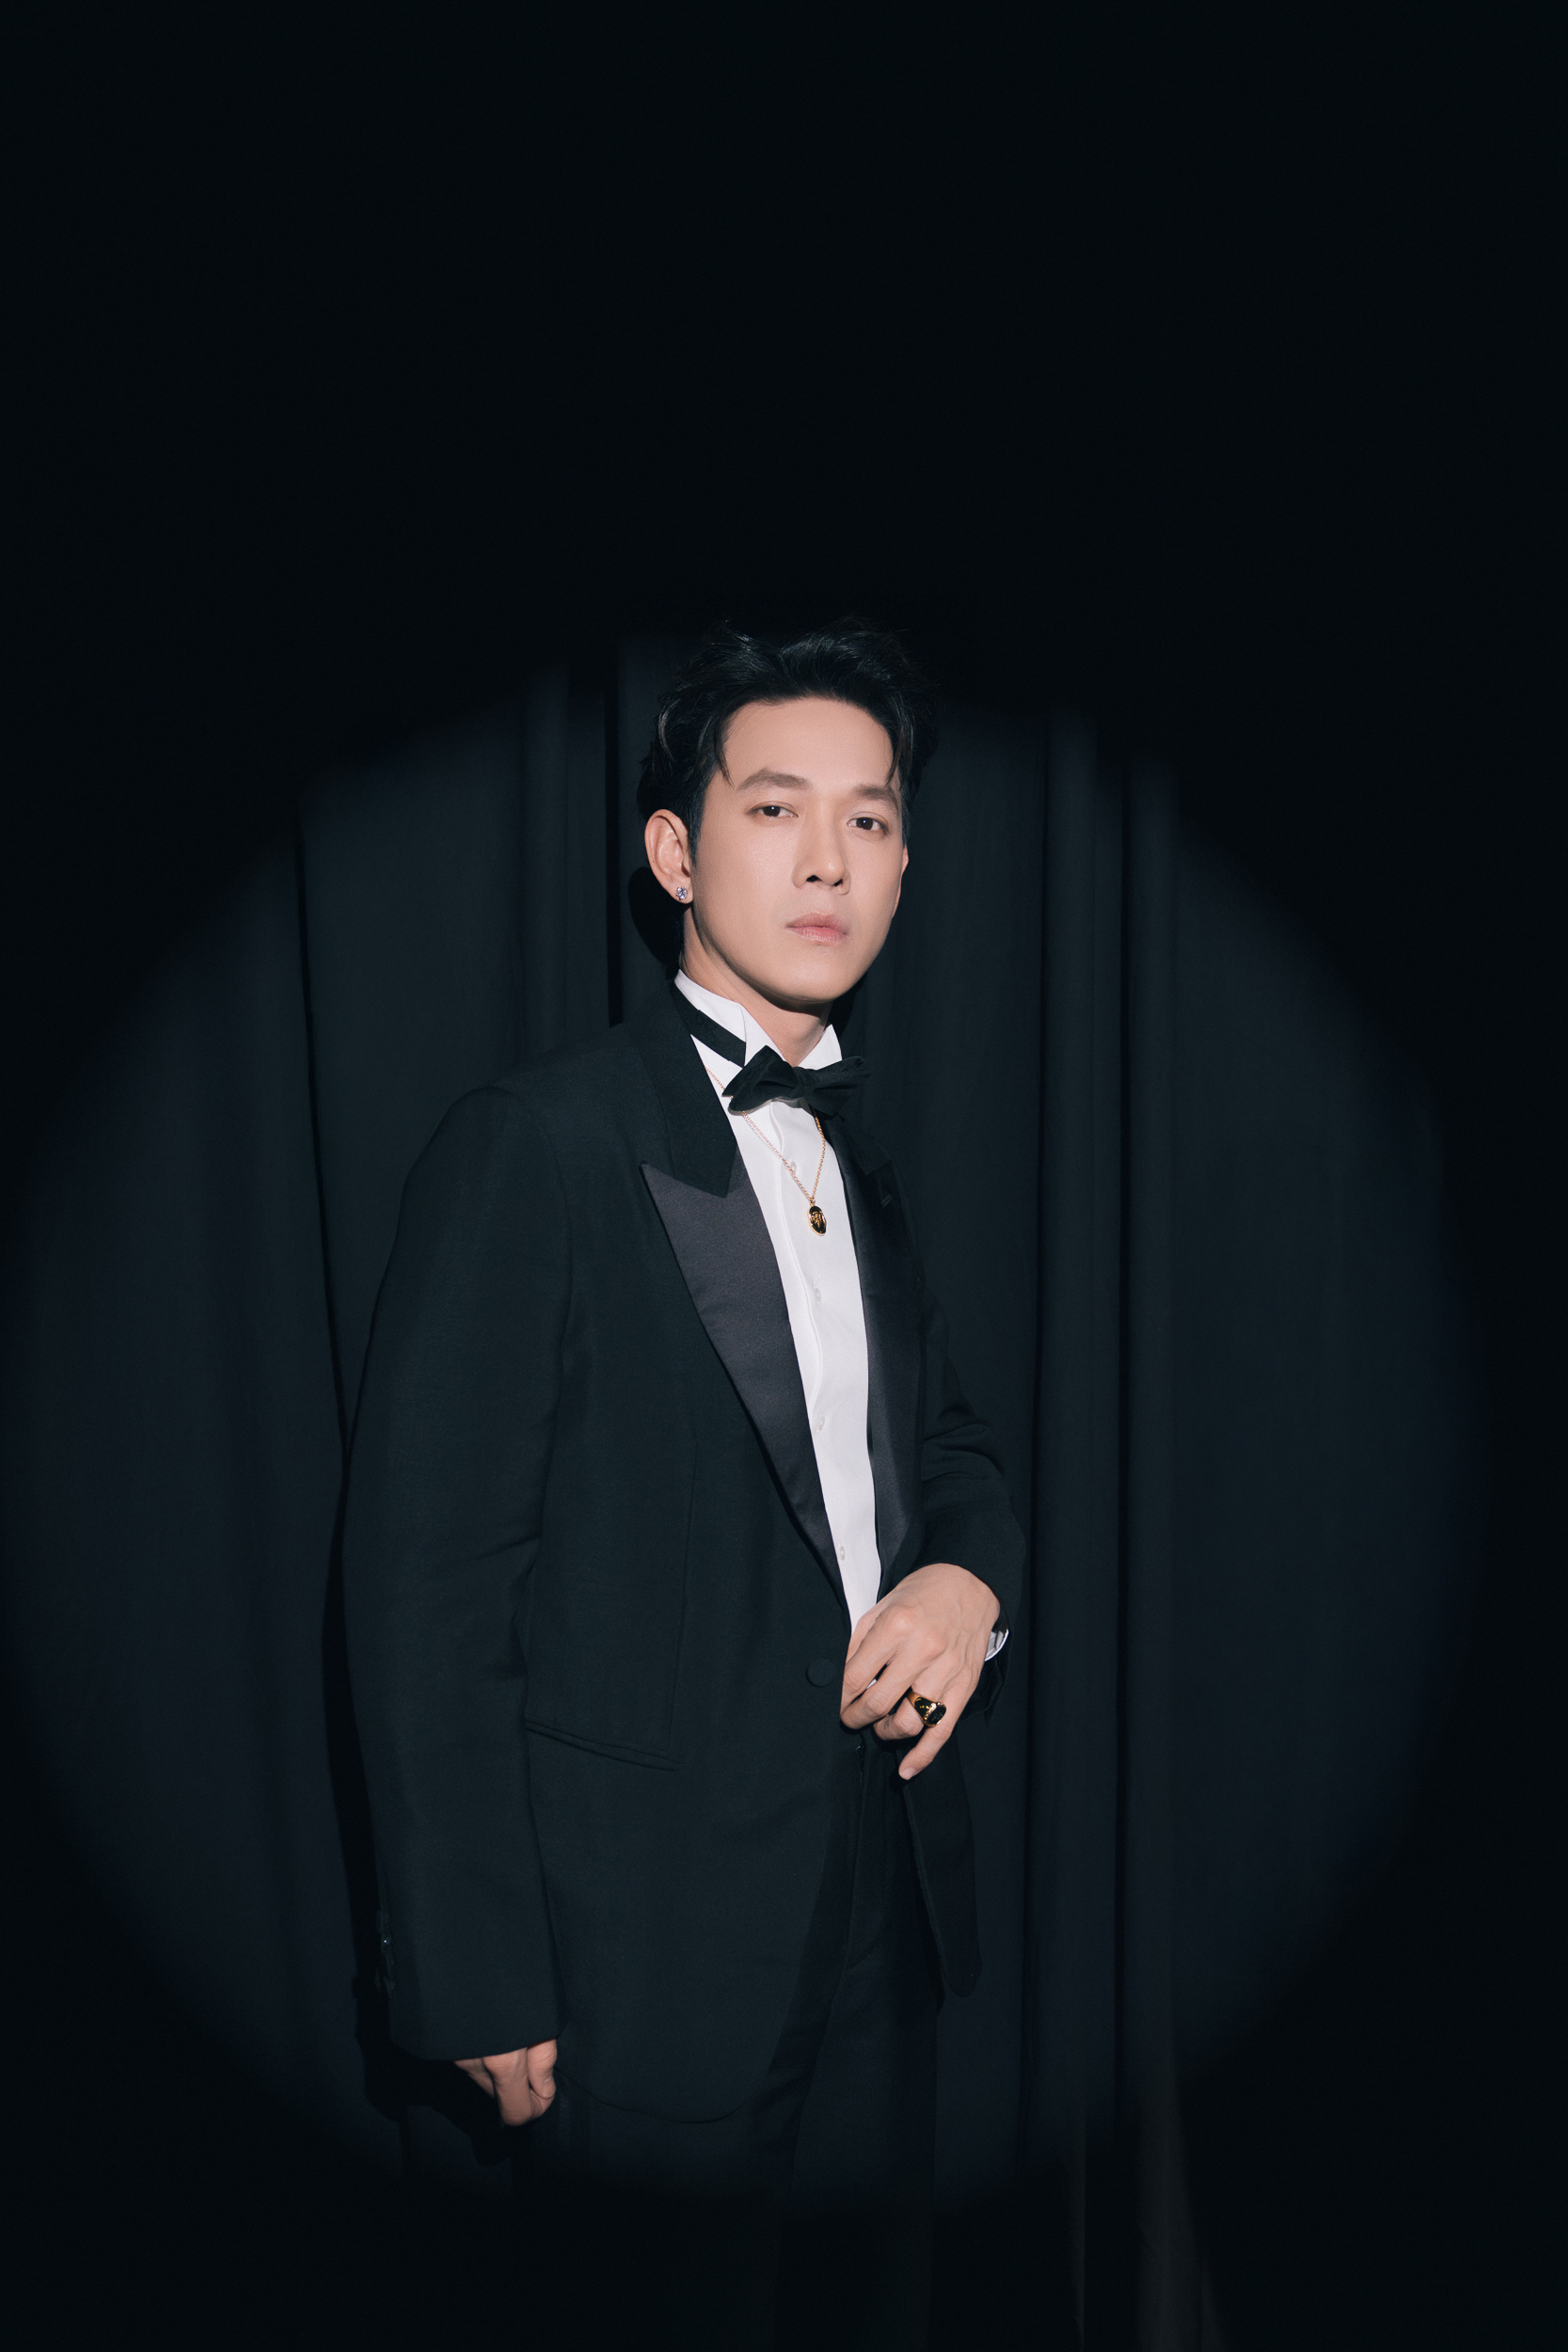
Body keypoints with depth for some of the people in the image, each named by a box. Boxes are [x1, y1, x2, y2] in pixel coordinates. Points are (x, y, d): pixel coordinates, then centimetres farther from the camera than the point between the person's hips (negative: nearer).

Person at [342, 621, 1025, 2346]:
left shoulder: (859, 1168, 11)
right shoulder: (535, 1144, -13)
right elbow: (424, 1585, -15)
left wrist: (971, 1573, -6)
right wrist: (485, 1990, -16)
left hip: (886, 1914, 7)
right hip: (657, 1945, -7)